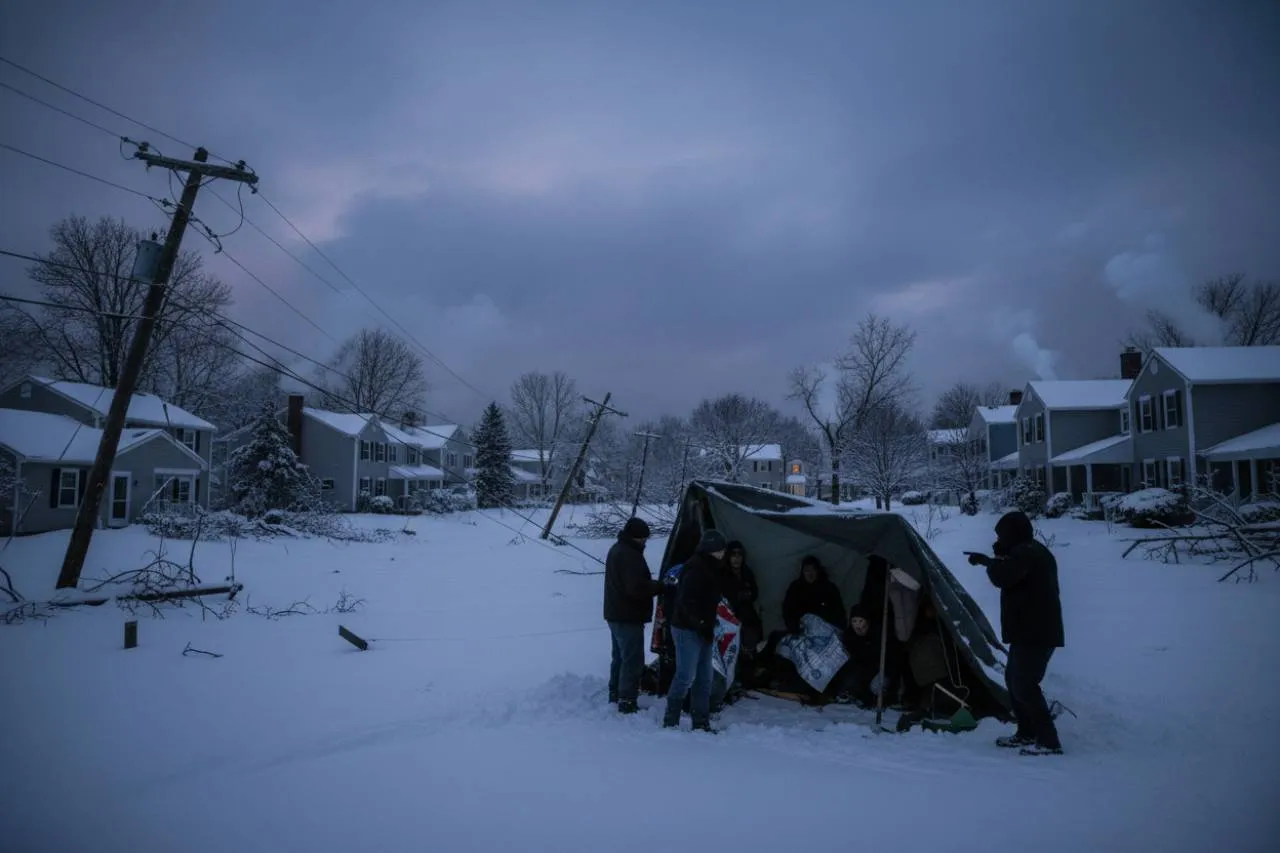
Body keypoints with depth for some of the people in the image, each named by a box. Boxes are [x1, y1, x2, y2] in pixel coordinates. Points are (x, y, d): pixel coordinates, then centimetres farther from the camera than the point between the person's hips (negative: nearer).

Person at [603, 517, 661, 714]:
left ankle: (615, 695, 30)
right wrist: (659, 586, -16)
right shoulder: (630, 555, -22)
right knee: (632, 660, -5)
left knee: (620, 657, 20)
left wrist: (652, 584, 7)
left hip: (615, 614, 11)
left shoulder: (616, 550, 13)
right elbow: (637, 588, -28)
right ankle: (627, 702, -3)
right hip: (628, 617, -11)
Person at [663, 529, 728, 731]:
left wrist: (708, 626, 11)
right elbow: (687, 601, -23)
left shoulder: (711, 569, 15)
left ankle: (701, 723, 18)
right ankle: (670, 721, 3)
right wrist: (701, 624, -20)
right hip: (687, 630, -10)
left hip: (701, 631, 10)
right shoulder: (696, 568, -16)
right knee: (686, 676, -7)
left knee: (704, 678, 12)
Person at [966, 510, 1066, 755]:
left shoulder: (1025, 554, -18)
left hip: (1034, 634, -11)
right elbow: (1010, 573, 27)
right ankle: (1027, 734, 26)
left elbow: (1001, 577, -31)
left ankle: (1049, 742, -5)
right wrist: (987, 560, 22)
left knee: (1024, 686, -9)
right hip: (1032, 631, 11)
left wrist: (990, 561, -11)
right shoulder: (1032, 552, 16)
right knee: (1015, 680, 18)